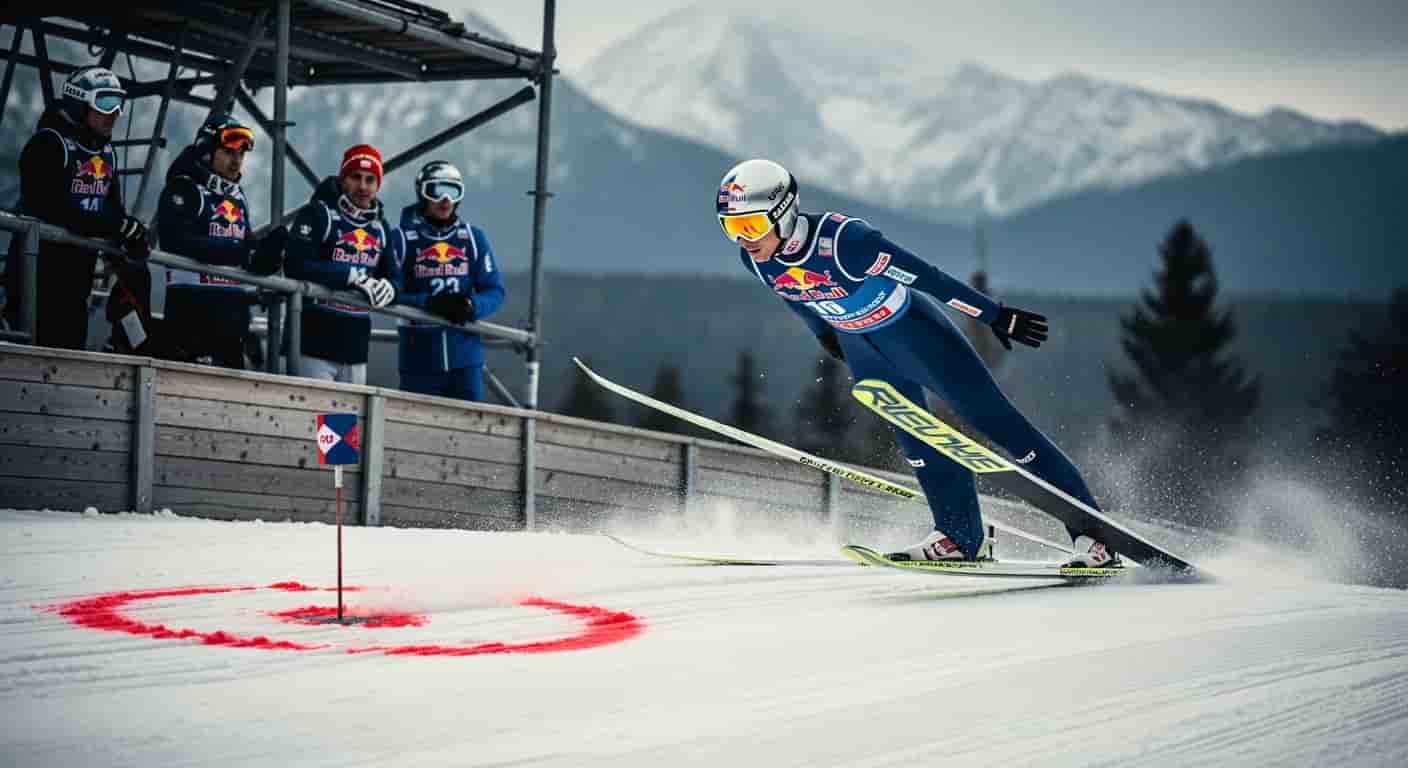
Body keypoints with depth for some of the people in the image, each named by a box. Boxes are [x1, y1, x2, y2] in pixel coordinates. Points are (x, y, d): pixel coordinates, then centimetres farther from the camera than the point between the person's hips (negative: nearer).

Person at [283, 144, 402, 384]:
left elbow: (394, 276, 15)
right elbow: (295, 265, -18)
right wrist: (352, 276, -22)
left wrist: (388, 287, -12)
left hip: (355, 346, 7)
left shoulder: (382, 229, 15)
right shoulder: (318, 214, -6)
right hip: (315, 341, -7)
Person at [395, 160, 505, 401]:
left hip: (465, 354, 2)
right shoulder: (403, 238, -3)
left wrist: (472, 306, -17)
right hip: (419, 356, -2)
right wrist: (430, 304, -25)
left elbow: (494, 291, 5)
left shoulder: (474, 238, 6)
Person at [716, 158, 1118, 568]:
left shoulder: (840, 240, -37)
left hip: (912, 330, -6)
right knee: (914, 438, 6)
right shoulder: (754, 257, -15)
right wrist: (822, 332, 24)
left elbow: (925, 276, -29)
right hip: (860, 345, 6)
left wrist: (996, 316, -23)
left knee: (995, 420, -4)